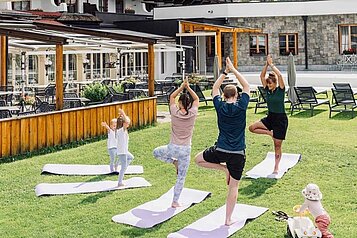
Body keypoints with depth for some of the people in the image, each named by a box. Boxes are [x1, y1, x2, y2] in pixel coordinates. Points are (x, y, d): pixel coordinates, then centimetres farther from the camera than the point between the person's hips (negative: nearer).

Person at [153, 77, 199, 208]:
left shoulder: (175, 112, -7)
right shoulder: (192, 114, -6)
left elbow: (172, 96, 12)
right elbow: (196, 99, 13)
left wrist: (182, 87, 12)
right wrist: (188, 87, 12)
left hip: (173, 148, 0)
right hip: (185, 150, 1)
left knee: (156, 152, 32)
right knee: (181, 178, 10)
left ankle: (174, 162, 18)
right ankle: (175, 201, 13)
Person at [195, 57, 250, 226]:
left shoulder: (220, 106, -3)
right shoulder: (241, 106, -7)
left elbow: (215, 88, 16)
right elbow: (246, 86, 9)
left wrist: (225, 72, 19)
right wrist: (233, 70, 12)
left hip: (220, 150, 0)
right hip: (238, 153, 0)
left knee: (198, 160, 26)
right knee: (233, 187, 7)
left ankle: (224, 168, 12)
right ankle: (228, 219, 8)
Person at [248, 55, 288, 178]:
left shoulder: (281, 90, -11)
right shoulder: (267, 90, 4)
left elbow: (279, 75, -25)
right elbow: (262, 76, 0)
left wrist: (271, 64, -18)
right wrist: (266, 64, -9)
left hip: (281, 119, -6)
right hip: (270, 117, 6)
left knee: (277, 145, -1)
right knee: (252, 127, -13)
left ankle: (276, 169, 8)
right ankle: (270, 133, 7)